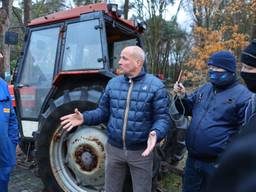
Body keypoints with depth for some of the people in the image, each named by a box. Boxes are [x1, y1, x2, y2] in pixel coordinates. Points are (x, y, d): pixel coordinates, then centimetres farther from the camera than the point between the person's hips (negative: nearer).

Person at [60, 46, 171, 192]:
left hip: (141, 151, -3)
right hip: (113, 149, 4)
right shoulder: (113, 83, 2)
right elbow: (103, 111, 7)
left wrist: (156, 133, -32)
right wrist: (84, 117, -9)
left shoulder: (156, 85, -11)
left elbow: (163, 118, -12)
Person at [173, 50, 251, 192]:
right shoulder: (205, 88, 6)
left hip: (217, 163, -6)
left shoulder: (243, 96, -14)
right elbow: (189, 110, 17)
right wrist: (182, 96, -3)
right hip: (192, 158, 6)